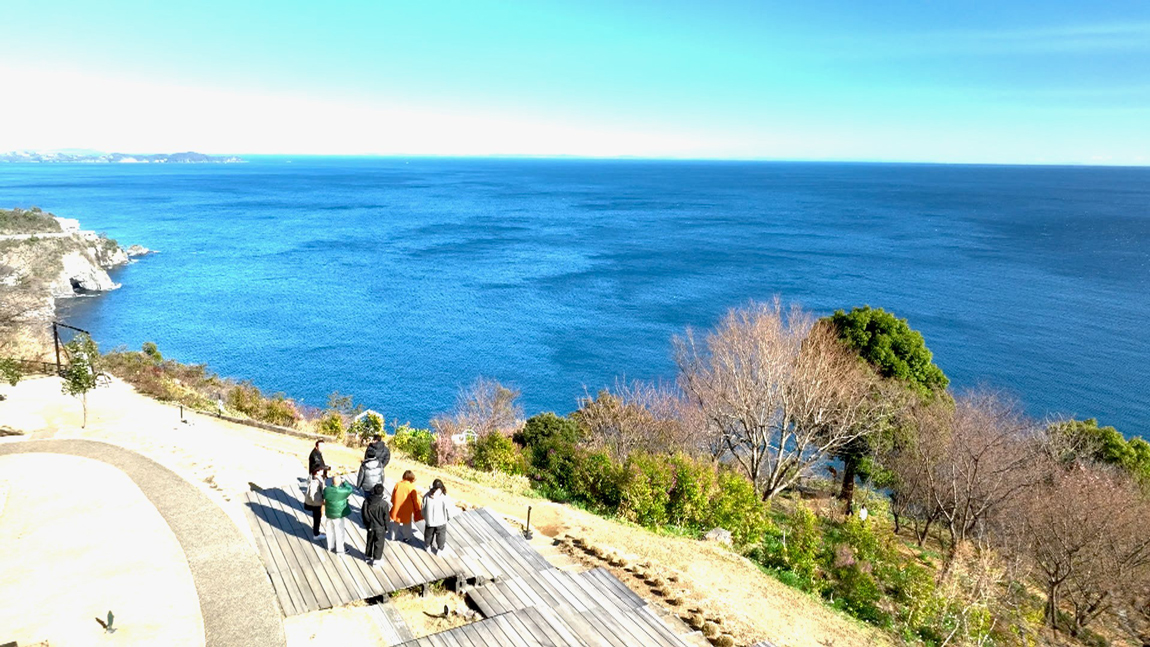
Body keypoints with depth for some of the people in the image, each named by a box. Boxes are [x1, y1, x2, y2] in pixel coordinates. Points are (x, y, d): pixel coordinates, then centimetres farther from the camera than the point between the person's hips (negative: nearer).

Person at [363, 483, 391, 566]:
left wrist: (366, 524, 14)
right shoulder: (384, 504, -25)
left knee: (369, 542, 23)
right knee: (379, 544, 13)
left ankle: (368, 556, 39)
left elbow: (364, 515, -3)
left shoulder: (366, 502, -15)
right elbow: (386, 518, -15)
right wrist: (386, 527, 1)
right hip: (380, 528, -3)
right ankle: (376, 559, 21)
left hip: (370, 527, 3)